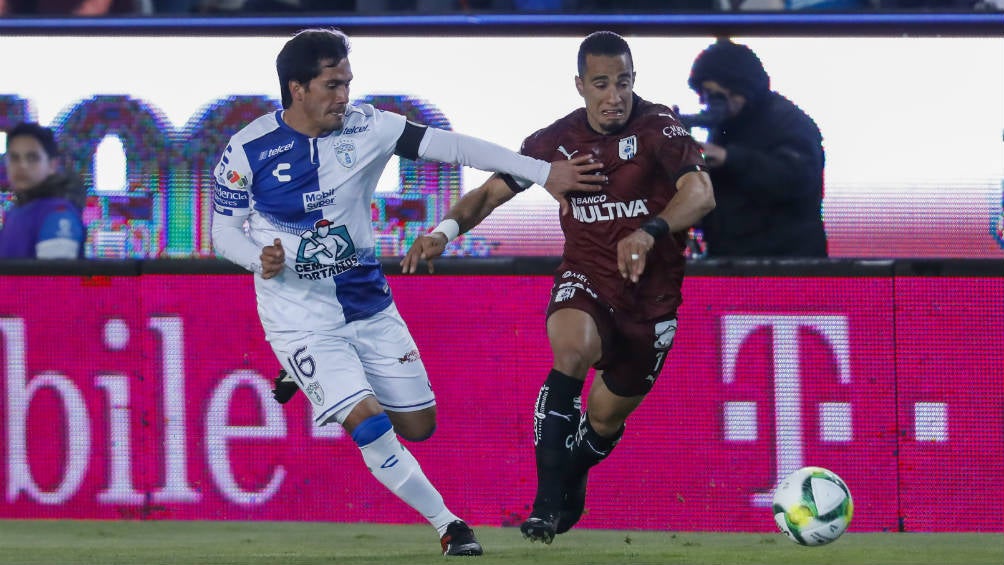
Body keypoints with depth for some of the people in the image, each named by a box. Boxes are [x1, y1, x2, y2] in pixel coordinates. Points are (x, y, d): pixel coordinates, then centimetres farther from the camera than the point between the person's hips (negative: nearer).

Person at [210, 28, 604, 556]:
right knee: (370, 423, -18)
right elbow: (224, 232, -3)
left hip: (369, 307, 4)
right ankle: (447, 525, 0)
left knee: (418, 425, 9)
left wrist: (544, 173, -13)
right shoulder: (247, 151, -13)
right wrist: (261, 260, -26)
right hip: (303, 319, -4)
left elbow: (452, 147, -10)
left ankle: (320, 386, 34)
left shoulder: (365, 128, -8)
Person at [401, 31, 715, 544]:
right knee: (571, 349, -33)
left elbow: (700, 193, -29)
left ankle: (570, 490, 47)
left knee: (606, 418, 10)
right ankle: (547, 505, -33)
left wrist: (650, 232, -48)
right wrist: (447, 229, -15)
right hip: (585, 279, 0)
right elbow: (492, 192, 5)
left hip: (652, 292, 0)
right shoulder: (556, 141, -3)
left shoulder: (657, 128, -14)